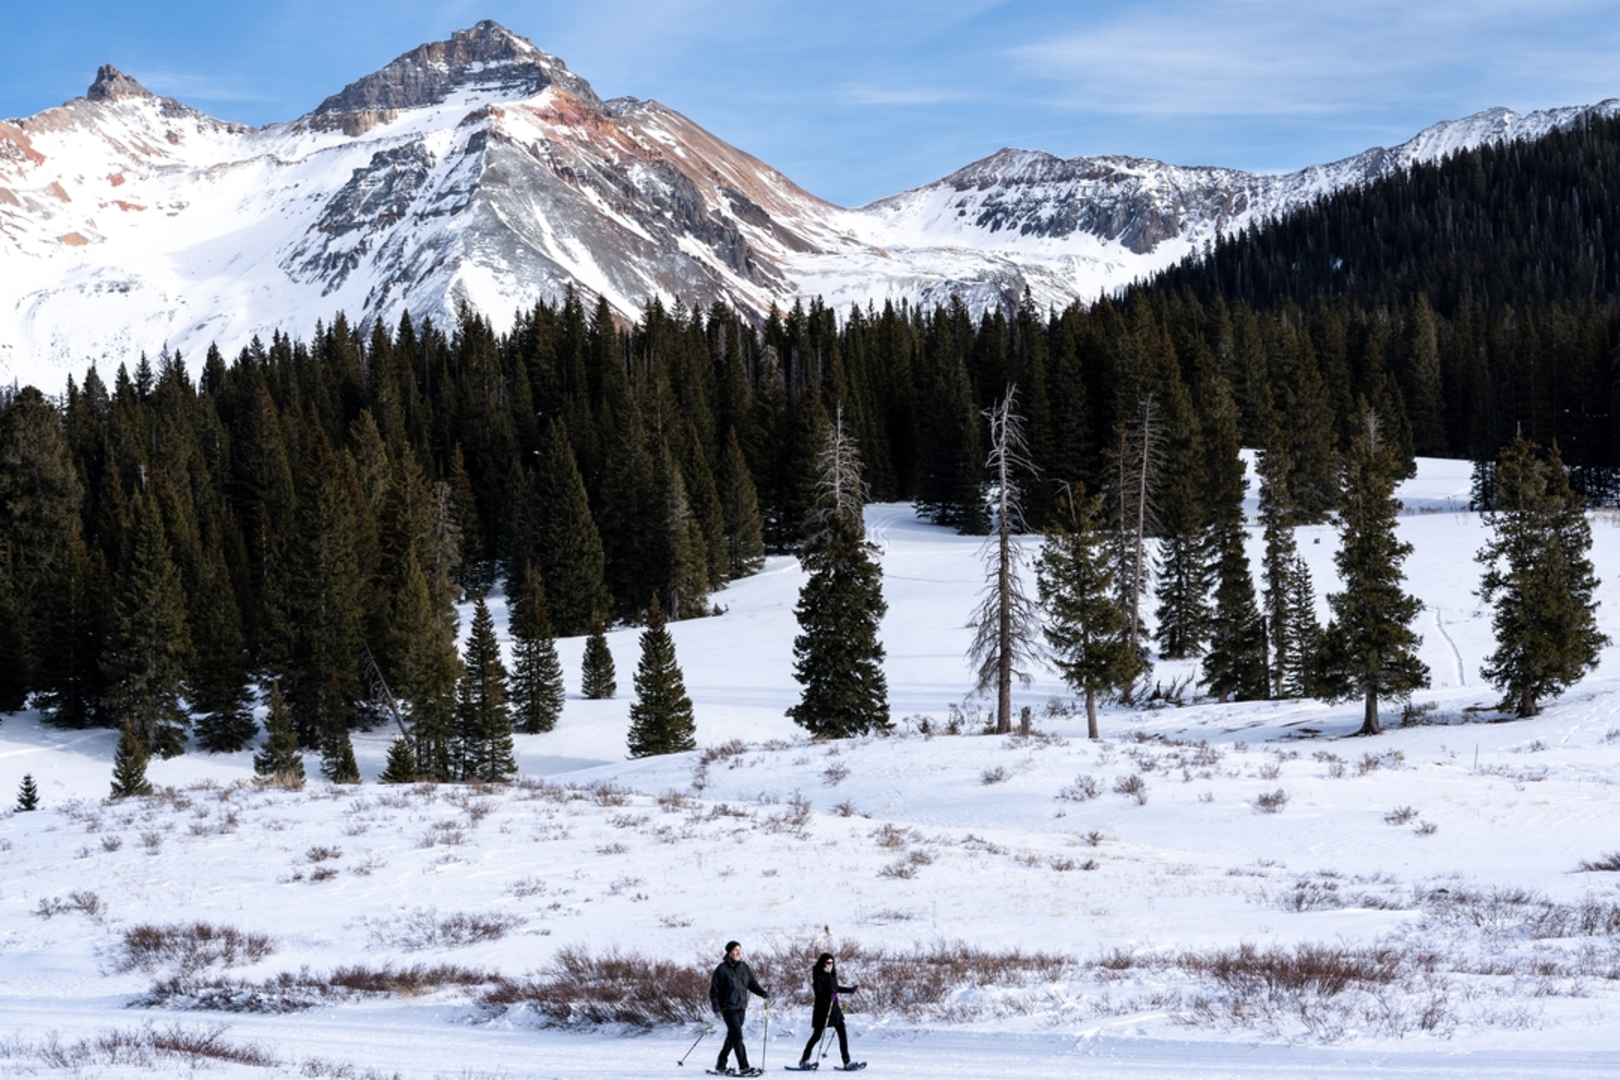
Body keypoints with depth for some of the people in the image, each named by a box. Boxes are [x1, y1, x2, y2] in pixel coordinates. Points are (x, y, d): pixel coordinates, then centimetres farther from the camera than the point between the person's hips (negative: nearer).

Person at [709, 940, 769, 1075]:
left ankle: (721, 1065, 27)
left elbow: (753, 984, 13)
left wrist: (763, 993, -6)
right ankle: (743, 1068, -16)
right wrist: (716, 1008, -14)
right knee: (737, 1037, -13)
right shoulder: (722, 969, -8)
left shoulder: (744, 968, 8)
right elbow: (714, 990, -7)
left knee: (732, 1037, 14)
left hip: (742, 1008, 6)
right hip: (729, 1008, -6)